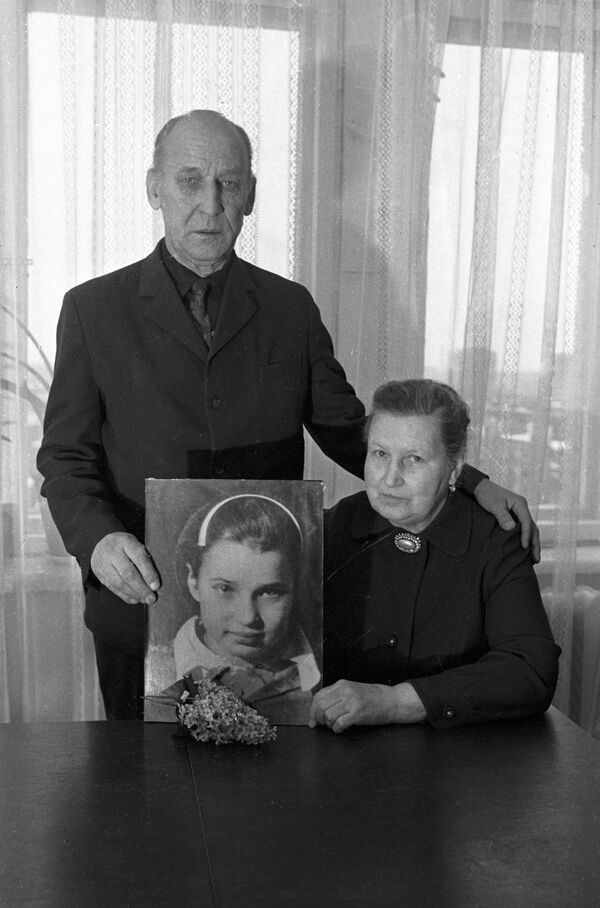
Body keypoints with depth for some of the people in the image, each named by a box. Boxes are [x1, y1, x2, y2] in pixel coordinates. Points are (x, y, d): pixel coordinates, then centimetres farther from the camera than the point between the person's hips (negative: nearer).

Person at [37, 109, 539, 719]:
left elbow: (348, 432, 10)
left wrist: (472, 485, 1)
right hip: (142, 601, -1)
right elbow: (66, 456, 0)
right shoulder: (93, 309, 1)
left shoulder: (291, 308, 6)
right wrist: (98, 539, -20)